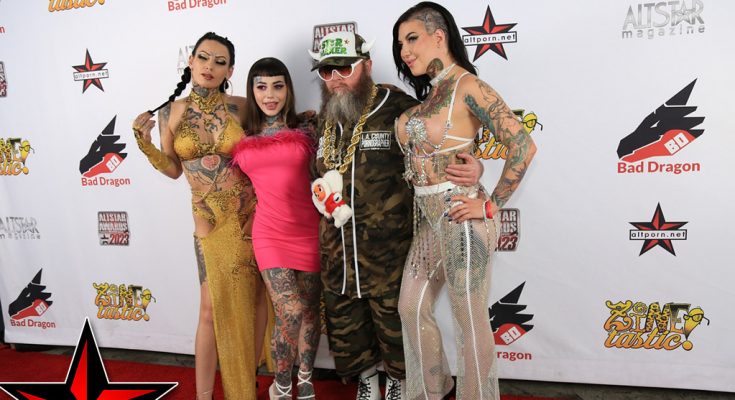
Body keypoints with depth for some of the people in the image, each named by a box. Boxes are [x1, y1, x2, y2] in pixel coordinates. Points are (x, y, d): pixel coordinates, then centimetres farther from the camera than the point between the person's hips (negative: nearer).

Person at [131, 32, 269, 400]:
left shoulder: (240, 107, -4)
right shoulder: (170, 112, 0)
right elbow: (173, 169, 9)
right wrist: (144, 143, -4)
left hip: (251, 213, 0)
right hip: (210, 218, 0)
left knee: (254, 297, 6)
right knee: (212, 306, 2)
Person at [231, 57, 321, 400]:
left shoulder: (307, 125, 2)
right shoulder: (243, 136, 5)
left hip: (309, 229, 1)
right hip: (270, 233, -1)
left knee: (310, 309, 11)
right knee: (291, 313, -12)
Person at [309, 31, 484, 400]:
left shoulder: (398, 107, -11)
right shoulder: (325, 117, 8)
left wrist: (474, 168, -24)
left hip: (388, 244, -5)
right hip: (336, 242, 6)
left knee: (393, 313, 10)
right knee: (343, 315, 16)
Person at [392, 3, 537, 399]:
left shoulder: (467, 86, -13)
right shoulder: (430, 92, 14)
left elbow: (523, 146, -20)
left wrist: (491, 205, -16)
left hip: (459, 218, -9)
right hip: (429, 218, 9)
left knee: (471, 322, 5)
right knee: (411, 308, 17)